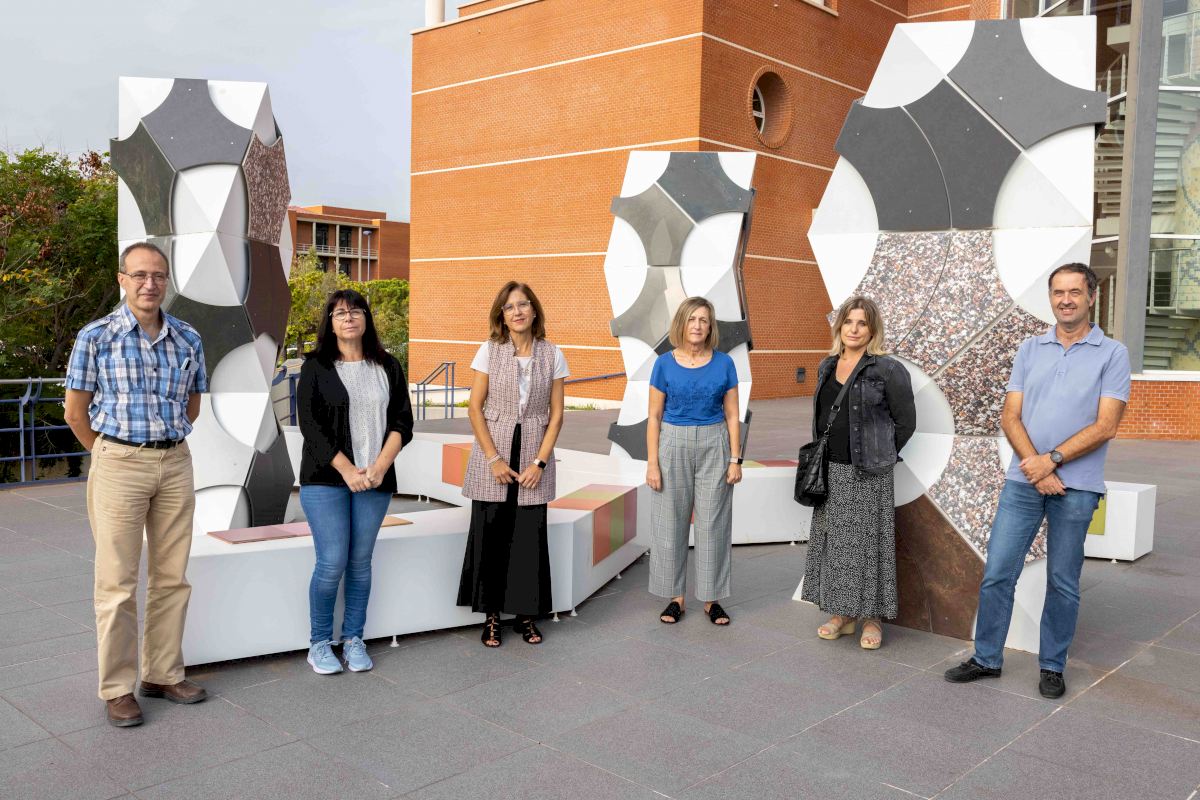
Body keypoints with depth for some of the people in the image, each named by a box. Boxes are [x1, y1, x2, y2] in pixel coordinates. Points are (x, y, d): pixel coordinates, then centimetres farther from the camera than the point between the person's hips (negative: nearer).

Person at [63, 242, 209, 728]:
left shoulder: (189, 338, 6)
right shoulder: (96, 337, -4)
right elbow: (75, 411, 1)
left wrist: (167, 445, 13)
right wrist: (111, 455, 6)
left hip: (176, 464, 4)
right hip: (119, 465, -4)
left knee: (171, 578, 9)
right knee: (117, 583, 0)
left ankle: (164, 674, 22)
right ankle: (117, 689, 10)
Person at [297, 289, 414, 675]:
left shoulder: (387, 367, 8)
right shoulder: (315, 366, 1)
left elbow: (403, 421, 4)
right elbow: (309, 423, -5)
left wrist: (380, 466, -10)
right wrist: (346, 470, -13)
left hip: (375, 481, 3)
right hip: (326, 478, -2)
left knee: (361, 562, 6)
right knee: (332, 562, -6)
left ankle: (353, 639, 18)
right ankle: (319, 644, 10)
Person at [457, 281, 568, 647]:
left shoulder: (552, 355, 2)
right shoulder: (490, 351, 0)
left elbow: (556, 414, 3)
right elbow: (475, 408, -2)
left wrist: (539, 462, -6)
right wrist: (494, 459, -8)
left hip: (534, 457, 1)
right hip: (492, 456, -1)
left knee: (531, 536, 1)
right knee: (489, 534, 1)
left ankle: (526, 614, 16)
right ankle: (491, 615, 14)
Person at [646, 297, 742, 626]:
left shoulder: (724, 363, 1)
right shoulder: (665, 363, -1)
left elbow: (732, 415, 4)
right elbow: (654, 416, 0)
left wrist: (736, 459, -2)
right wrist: (652, 462, -6)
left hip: (714, 448, 0)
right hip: (673, 446, 0)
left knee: (713, 522, 5)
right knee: (671, 522, 5)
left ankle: (712, 598, 17)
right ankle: (674, 597, 17)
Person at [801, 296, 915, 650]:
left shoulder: (887, 369, -8)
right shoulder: (827, 366, 10)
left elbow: (905, 422, -3)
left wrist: (878, 457, 2)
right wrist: (821, 460, 11)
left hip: (867, 474, -6)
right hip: (831, 471, 6)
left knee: (868, 542, 1)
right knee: (834, 540, 10)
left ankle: (872, 618, 13)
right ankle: (842, 614, 22)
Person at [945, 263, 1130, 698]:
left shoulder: (1112, 354, -1)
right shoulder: (1030, 349, 8)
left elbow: (1105, 426, -9)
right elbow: (1010, 416, 2)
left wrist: (1051, 459, -15)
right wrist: (1037, 470, -10)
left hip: (1077, 485, -2)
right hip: (1022, 480, 3)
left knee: (1062, 582, 8)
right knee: (997, 573, 4)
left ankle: (1052, 667, 23)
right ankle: (986, 658, 18)